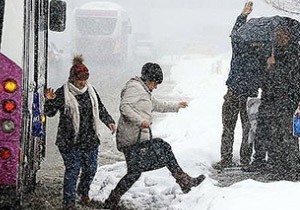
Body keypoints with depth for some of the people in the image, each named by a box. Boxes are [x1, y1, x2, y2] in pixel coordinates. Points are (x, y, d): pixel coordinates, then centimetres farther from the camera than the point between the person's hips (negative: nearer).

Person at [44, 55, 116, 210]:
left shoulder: (90, 91, 7)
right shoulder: (62, 93, -8)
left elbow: (100, 108, 20)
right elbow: (49, 113, -4)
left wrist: (109, 121, 11)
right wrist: (49, 101, -22)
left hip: (90, 139, 5)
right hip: (70, 141, -5)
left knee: (91, 168, 10)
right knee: (72, 170, -6)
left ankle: (83, 191, 38)